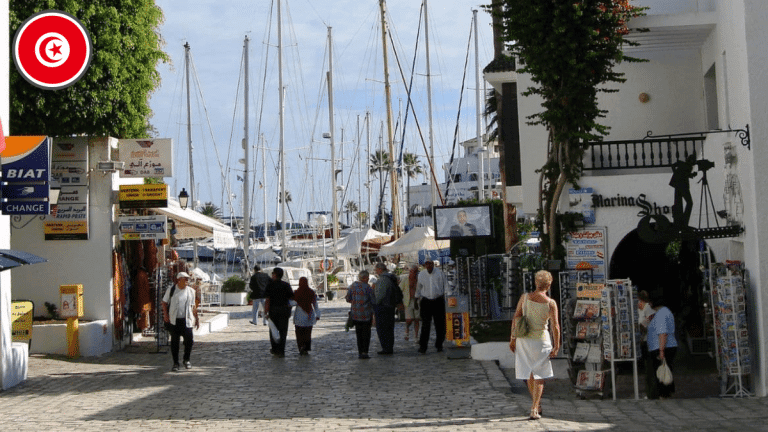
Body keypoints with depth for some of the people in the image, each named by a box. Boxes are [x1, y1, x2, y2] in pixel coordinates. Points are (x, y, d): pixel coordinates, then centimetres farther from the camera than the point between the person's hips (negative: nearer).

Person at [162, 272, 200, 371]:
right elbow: (164, 302, 10)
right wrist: (165, 314, -2)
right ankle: (175, 363, 12)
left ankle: (186, 360, 16)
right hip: (174, 320, -1)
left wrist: (196, 318, 14)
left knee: (189, 340, -7)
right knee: (174, 342, 0)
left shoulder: (191, 291, 10)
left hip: (187, 320, 2)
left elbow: (193, 306, 17)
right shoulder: (171, 290, 2)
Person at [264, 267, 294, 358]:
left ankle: (275, 349, 24)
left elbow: (267, 300, -8)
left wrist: (267, 312, -7)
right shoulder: (286, 285, 1)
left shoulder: (270, 285, -4)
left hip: (273, 309, -1)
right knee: (283, 331, 3)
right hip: (284, 309, 1)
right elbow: (292, 297, -3)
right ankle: (281, 351, -2)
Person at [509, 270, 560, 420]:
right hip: (541, 340, -3)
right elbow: (555, 326, -11)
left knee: (529, 373, 19)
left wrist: (513, 338, 3)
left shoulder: (524, 297, -8)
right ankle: (534, 410, -1)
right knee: (539, 376, 7)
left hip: (524, 339, 3)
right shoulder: (551, 303, -13)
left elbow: (516, 318, -5)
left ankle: (537, 405, 32)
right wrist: (556, 347, -2)